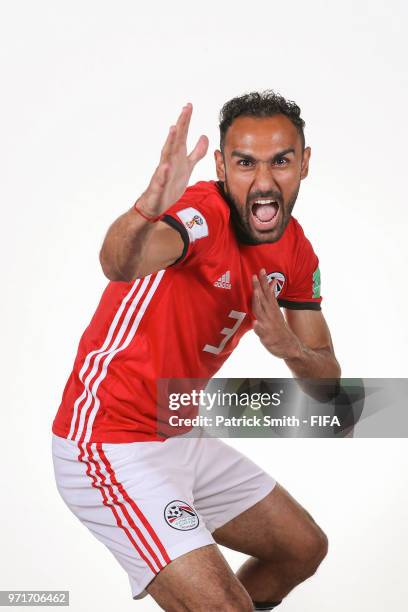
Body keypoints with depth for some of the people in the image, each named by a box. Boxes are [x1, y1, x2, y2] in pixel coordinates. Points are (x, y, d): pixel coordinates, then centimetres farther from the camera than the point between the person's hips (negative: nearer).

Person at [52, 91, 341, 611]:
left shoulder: (296, 251, 2)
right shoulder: (203, 212, -23)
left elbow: (327, 379, 4)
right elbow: (119, 265, -46)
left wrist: (290, 347, -19)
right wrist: (147, 210, -69)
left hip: (181, 439, 9)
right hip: (110, 446, -9)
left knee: (304, 549, 21)